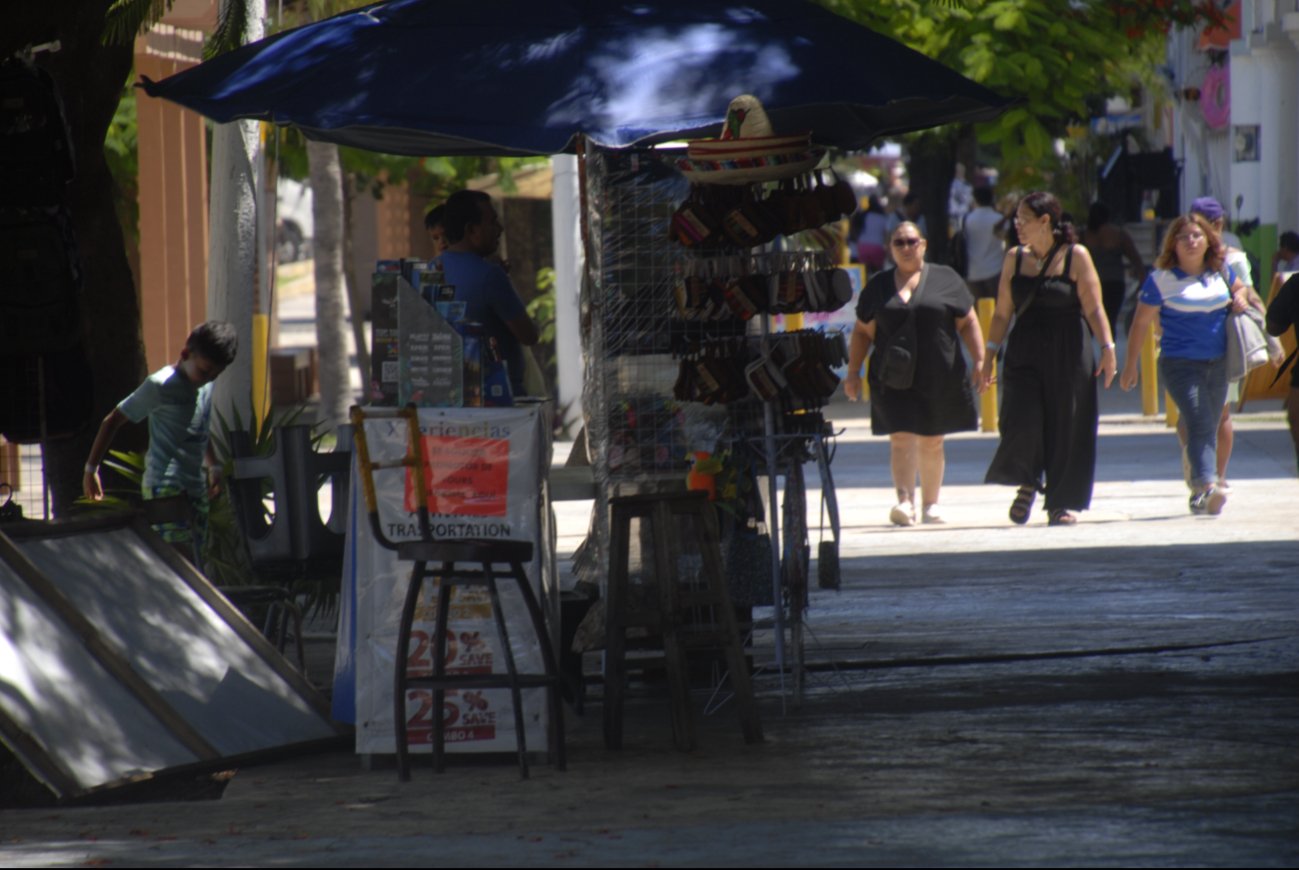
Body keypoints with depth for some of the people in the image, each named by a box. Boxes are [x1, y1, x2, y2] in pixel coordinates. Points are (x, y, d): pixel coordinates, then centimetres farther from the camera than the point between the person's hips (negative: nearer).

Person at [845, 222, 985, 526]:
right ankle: (904, 501, -20)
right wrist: (853, 372, 6)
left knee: (932, 443, 8)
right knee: (901, 438, -13)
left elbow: (968, 323, 7)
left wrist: (980, 361, -1)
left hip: (938, 377, 0)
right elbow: (862, 332, 12)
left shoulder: (945, 279, 6)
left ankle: (930, 504, 18)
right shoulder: (878, 286, 10)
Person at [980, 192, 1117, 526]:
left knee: (1066, 429, 1)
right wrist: (988, 357, 6)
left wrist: (1107, 348, -14)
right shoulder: (1015, 258, 8)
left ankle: (1060, 504, 13)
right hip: (1024, 354, 2)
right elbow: (1002, 313, 11)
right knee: (1022, 423, -13)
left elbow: (1093, 308, -5)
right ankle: (1027, 483, 14)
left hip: (1068, 354, -2)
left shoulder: (1075, 257, -2)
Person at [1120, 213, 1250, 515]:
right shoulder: (1161, 279, -6)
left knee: (1209, 429, 10)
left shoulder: (1220, 271, 8)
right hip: (1180, 363, -5)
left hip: (1218, 363, 5)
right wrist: (1130, 365, 0)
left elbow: (1239, 287, 29)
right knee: (1199, 423, -22)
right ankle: (1207, 485, -35)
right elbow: (1141, 322, -1)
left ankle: (1198, 496, 19)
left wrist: (1240, 298, 4)